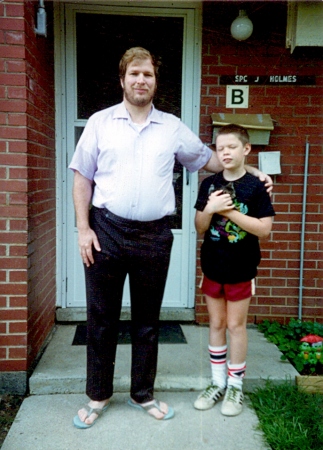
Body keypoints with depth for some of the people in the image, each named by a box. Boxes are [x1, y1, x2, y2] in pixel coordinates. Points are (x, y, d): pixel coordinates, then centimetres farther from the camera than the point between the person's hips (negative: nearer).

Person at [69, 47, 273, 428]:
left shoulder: (173, 128, 9)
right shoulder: (100, 122, 5)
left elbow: (208, 158, 20)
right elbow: (82, 178, 4)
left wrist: (251, 171, 15)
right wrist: (83, 228, -4)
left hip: (154, 236, 1)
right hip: (106, 231, -1)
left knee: (147, 320, 12)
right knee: (102, 318, 8)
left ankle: (143, 394, 30)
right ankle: (98, 396, 27)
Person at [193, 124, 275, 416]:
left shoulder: (255, 187, -9)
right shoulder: (209, 185, 2)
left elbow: (265, 228, -15)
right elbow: (200, 228, 2)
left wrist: (230, 211, -19)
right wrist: (209, 209, -17)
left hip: (240, 268, -3)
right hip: (212, 266, 4)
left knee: (236, 325, 7)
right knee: (216, 324, 13)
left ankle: (236, 386, 24)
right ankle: (218, 383, 28)